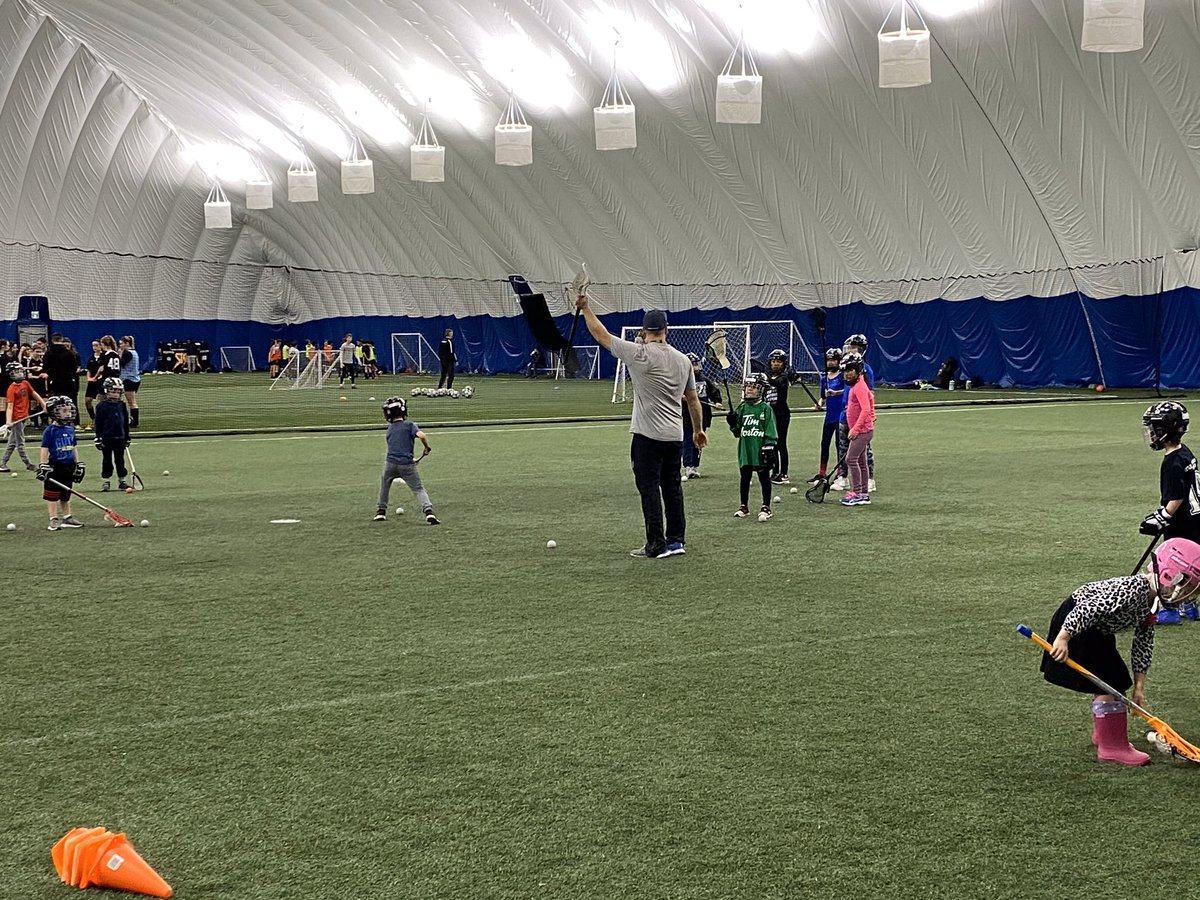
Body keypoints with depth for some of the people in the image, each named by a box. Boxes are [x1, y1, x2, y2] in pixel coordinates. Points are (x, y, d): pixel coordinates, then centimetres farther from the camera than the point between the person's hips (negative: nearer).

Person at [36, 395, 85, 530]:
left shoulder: (70, 430, 9)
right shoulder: (50, 430, -10)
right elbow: (45, 449, -11)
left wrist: (78, 464, 16)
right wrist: (43, 466, -16)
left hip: (68, 467, 6)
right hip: (54, 467, -6)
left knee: (66, 495, 15)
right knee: (52, 495, -1)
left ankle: (67, 518, 23)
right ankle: (54, 520, 3)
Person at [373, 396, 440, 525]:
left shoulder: (390, 429, 14)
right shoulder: (409, 425, 0)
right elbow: (421, 435, -19)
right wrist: (427, 448, -2)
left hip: (390, 463, 3)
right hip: (407, 465, -3)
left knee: (385, 485, 27)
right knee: (418, 489, 1)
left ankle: (381, 512, 30)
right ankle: (428, 511, -18)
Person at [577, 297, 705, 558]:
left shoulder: (639, 354, -11)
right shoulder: (682, 360, 7)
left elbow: (602, 335, -3)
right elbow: (693, 399, 14)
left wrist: (585, 308, 8)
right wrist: (698, 429, 26)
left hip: (647, 436, -6)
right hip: (676, 437, 6)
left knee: (649, 488, -2)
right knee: (672, 488, 12)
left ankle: (656, 545, -3)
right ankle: (676, 541, 15)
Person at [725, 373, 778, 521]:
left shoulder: (766, 409, -7)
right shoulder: (742, 408, 7)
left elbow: (771, 431, -8)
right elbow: (737, 432, 12)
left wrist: (769, 448, -13)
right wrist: (733, 423, -7)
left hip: (760, 451, -5)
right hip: (745, 450, 5)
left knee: (764, 478, 4)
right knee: (745, 478, 13)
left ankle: (766, 508, 10)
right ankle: (744, 506, 24)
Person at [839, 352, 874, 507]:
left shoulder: (860, 387, -16)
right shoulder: (854, 386, 14)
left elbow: (865, 410, -24)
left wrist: (855, 429, -25)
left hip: (862, 430, -10)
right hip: (860, 431, 10)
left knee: (851, 459, -12)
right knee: (861, 462, 12)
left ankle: (857, 493, -10)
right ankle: (864, 494, 17)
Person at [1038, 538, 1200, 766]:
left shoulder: (1152, 601, 2)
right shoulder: (1133, 588, -29)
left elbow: (1143, 644, 9)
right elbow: (1088, 608, -33)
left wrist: (1139, 686, 8)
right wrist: (1063, 639, -32)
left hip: (1098, 631, 10)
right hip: (1075, 625, -10)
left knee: (1114, 682, 18)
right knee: (1108, 684, -11)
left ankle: (1102, 733, 37)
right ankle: (1112, 747, -7)